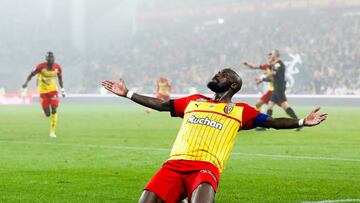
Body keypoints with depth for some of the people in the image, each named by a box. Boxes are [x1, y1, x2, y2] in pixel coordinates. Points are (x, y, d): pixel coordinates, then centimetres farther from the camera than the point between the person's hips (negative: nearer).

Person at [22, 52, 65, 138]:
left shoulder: (57, 67, -5)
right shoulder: (41, 66, -14)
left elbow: (60, 78, 11)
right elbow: (32, 74, -7)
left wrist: (62, 90, 11)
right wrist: (26, 82, -23)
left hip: (53, 90, 2)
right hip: (43, 91, -2)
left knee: (54, 111, -13)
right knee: (47, 114, -4)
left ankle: (52, 131, -2)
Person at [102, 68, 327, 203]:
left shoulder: (240, 110, 17)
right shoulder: (194, 101, 29)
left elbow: (271, 122, 9)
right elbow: (160, 104, 36)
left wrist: (302, 122, -6)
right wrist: (127, 93, 37)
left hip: (206, 168, -4)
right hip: (174, 165, 4)